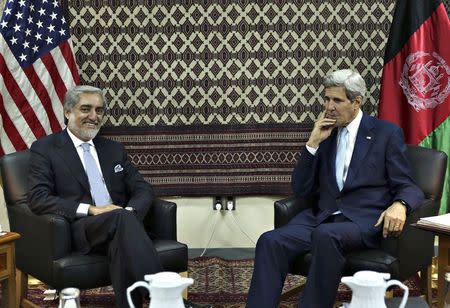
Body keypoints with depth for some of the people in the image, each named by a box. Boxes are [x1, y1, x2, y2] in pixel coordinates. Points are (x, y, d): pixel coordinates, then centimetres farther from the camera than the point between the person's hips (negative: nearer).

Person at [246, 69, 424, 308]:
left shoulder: (387, 133, 6)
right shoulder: (324, 135, 17)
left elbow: (407, 187, 3)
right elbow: (301, 190, 13)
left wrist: (399, 205, -22)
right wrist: (313, 143, 1)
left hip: (365, 220, -4)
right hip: (323, 216, 4)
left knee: (326, 235, -37)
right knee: (271, 241, -24)